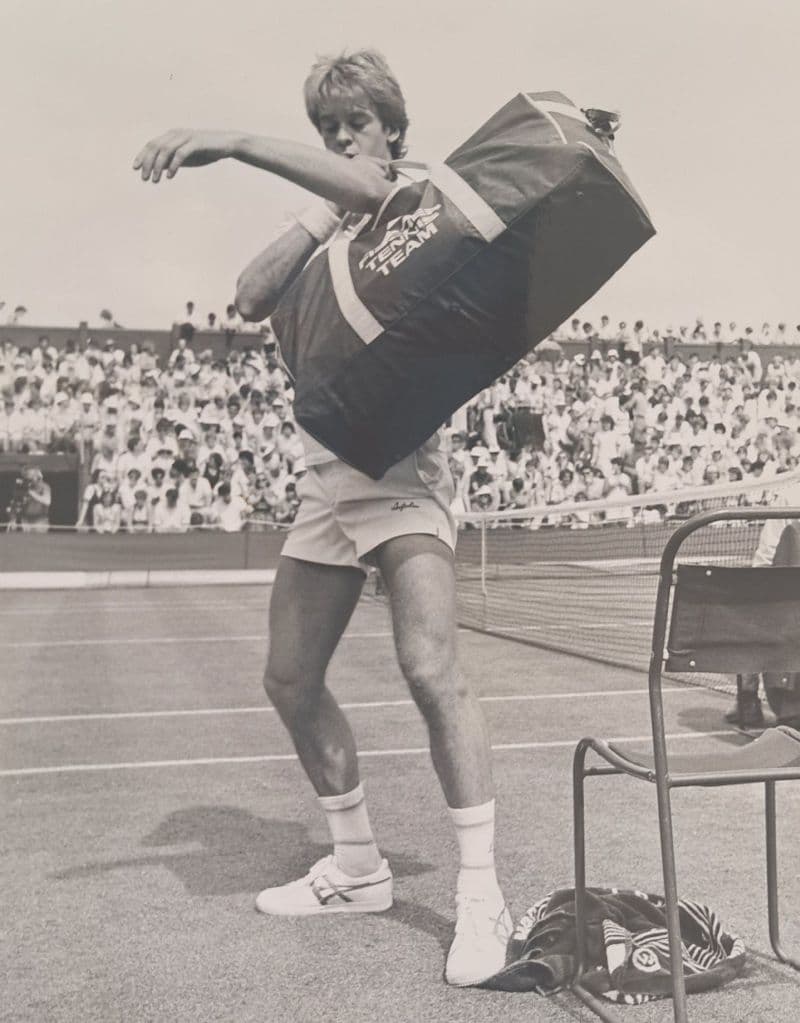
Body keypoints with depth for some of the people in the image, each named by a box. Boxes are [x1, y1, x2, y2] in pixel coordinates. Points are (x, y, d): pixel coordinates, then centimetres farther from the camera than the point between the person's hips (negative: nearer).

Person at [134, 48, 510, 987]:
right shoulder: (323, 225, 19)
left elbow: (371, 189, -24)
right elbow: (253, 298, 2)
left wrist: (235, 145, -28)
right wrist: (321, 217, -4)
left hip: (400, 471, -7)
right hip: (323, 478, 7)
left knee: (430, 669, -22)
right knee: (290, 682, 8)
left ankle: (480, 898, -11)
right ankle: (358, 867, 24)